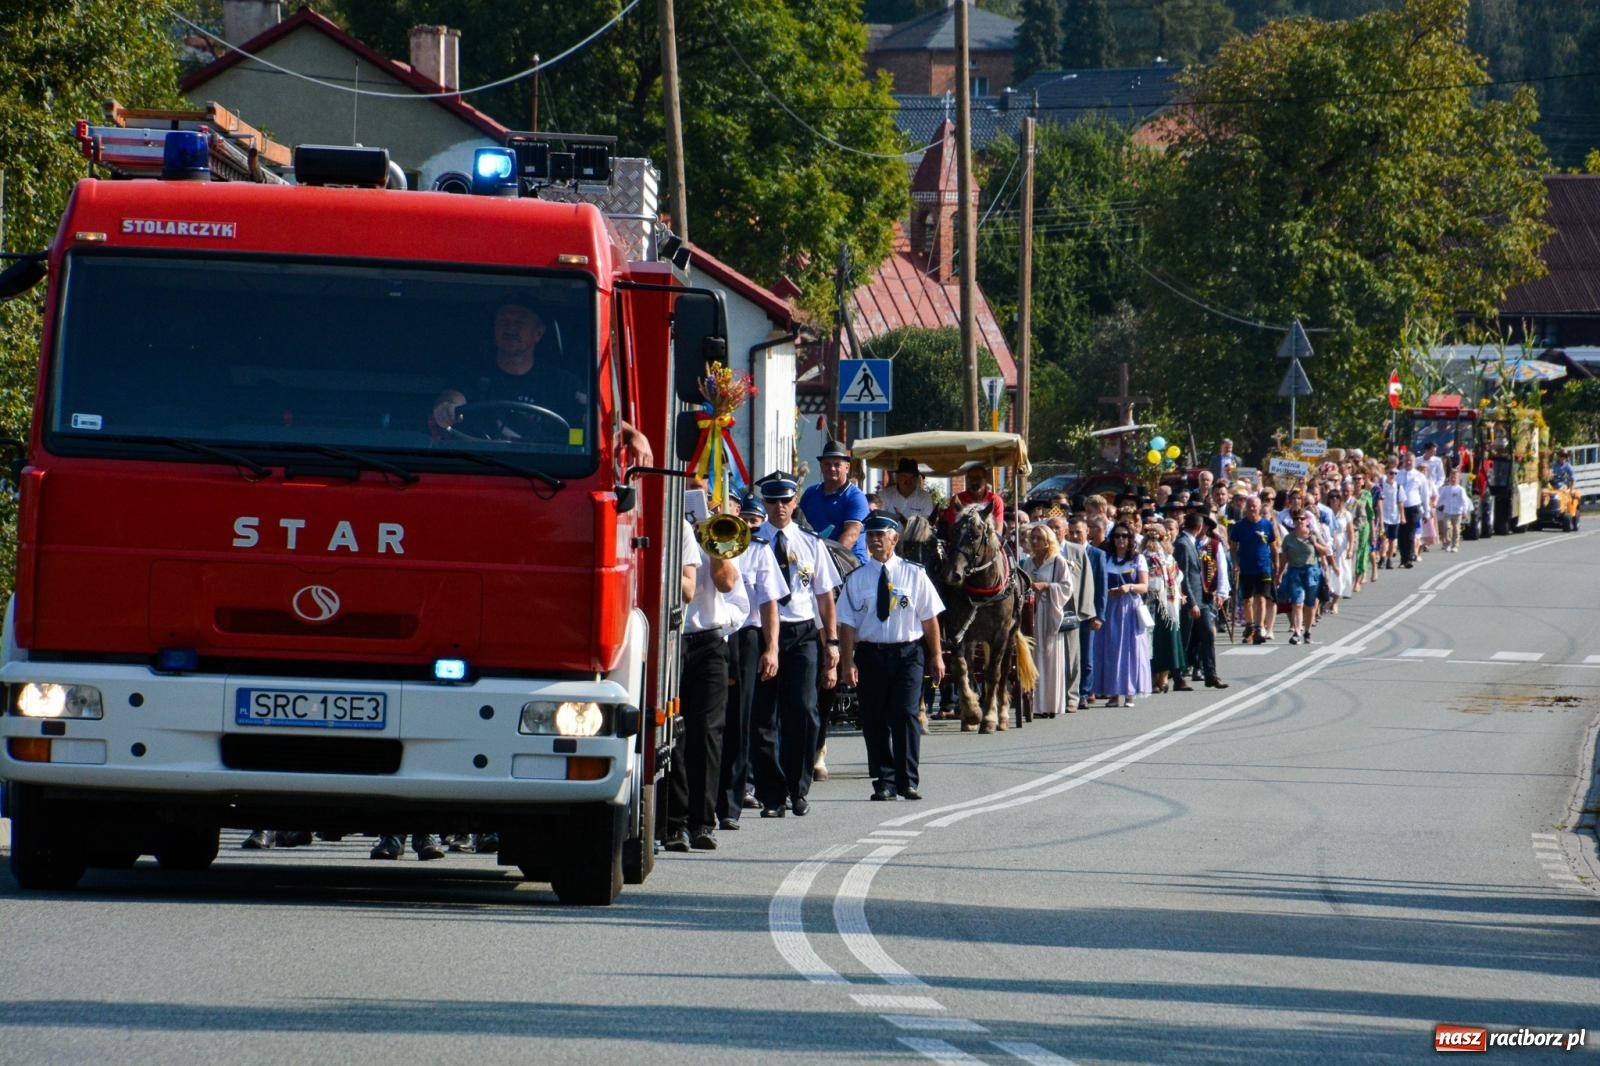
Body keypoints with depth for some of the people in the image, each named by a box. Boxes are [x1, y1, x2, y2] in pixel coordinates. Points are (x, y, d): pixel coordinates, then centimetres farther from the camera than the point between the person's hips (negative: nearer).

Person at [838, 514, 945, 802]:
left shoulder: (914, 575, 3)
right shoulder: (856, 579, 4)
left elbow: (929, 618, 6)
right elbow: (847, 623, 2)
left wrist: (935, 656, 5)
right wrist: (848, 662, -6)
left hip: (908, 652, -2)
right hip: (870, 654, 2)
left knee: (905, 715, -10)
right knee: (874, 721, 3)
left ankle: (908, 782, -6)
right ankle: (884, 782, 11)